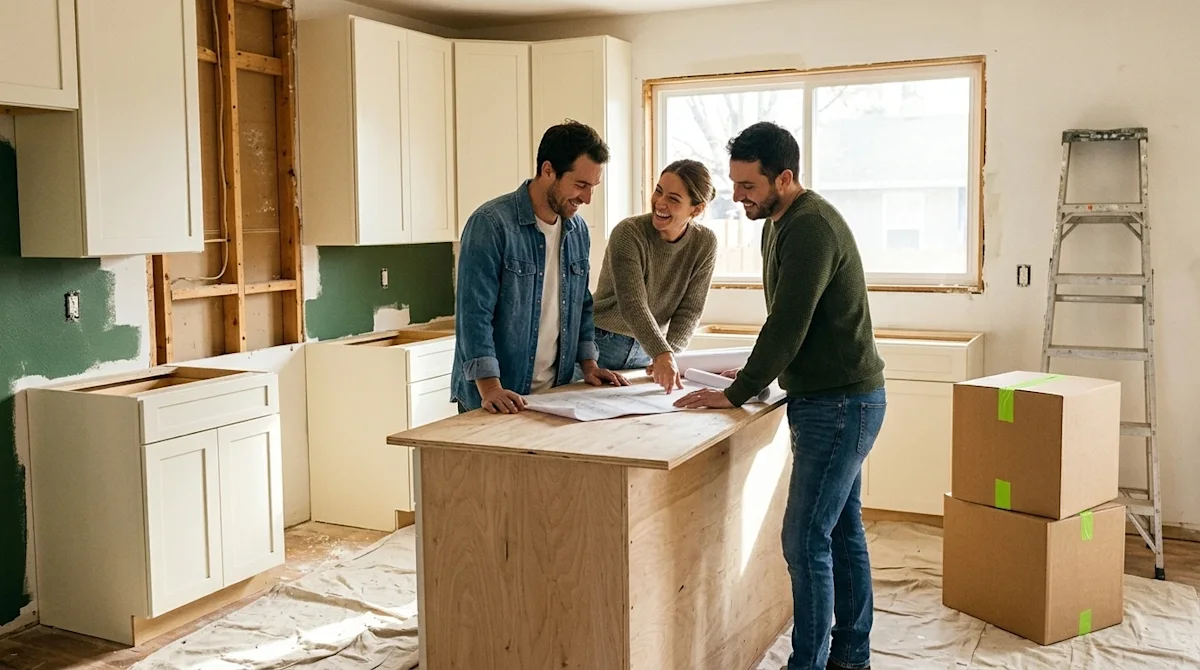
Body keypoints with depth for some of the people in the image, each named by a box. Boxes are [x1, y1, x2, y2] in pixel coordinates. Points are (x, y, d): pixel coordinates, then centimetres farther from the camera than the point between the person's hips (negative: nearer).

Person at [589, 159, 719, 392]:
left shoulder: (705, 243, -7)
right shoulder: (628, 233, -19)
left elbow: (689, 311, -7)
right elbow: (633, 305, -28)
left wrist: (669, 353, -22)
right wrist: (662, 354, -40)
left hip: (648, 350, 3)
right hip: (603, 344, -3)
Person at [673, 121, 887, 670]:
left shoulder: (811, 228, -20)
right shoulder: (779, 224, 12)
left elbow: (789, 323, -23)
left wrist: (737, 394, -18)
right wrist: (757, 371, 14)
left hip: (840, 403, -10)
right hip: (837, 398, 10)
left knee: (806, 539, -7)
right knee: (842, 530, 16)